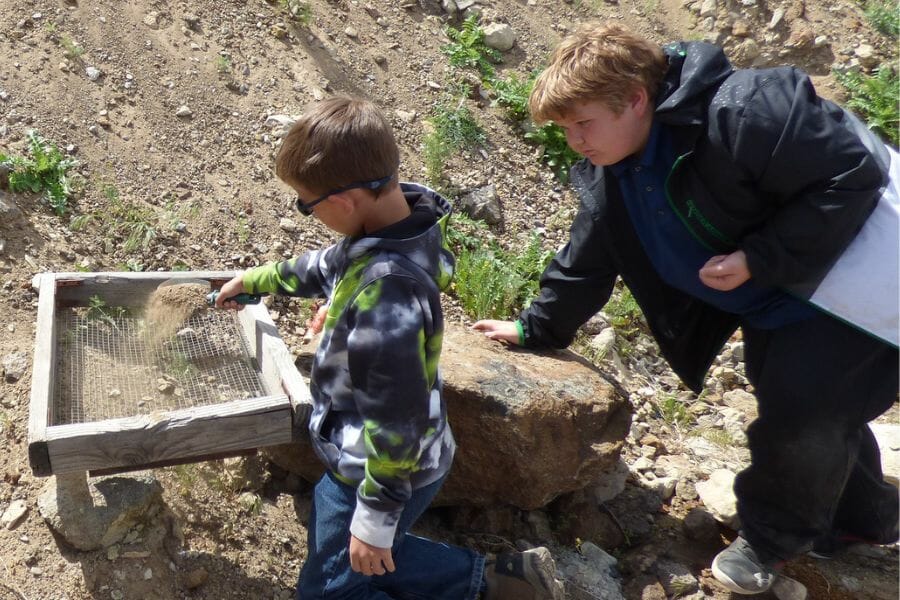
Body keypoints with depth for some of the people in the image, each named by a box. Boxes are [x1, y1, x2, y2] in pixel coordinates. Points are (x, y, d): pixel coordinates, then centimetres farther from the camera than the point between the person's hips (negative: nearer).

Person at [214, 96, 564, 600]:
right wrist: (255, 279, 27)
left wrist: (374, 522, -16)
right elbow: (327, 267, 13)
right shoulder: (401, 224, -9)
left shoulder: (385, 297, -37)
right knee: (358, 559, 27)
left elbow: (395, 426, -29)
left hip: (386, 471, -9)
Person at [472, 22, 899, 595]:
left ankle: (776, 535, 16)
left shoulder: (740, 112, -31)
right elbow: (584, 262, 8)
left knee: (803, 405, -11)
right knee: (790, 402, 14)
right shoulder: (611, 179, -4)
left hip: (849, 286, -8)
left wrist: (758, 259, -29)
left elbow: (854, 174, -28)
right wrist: (536, 328, 13)